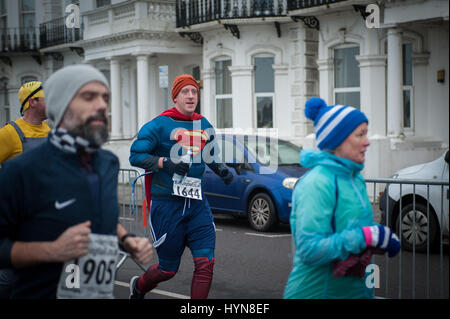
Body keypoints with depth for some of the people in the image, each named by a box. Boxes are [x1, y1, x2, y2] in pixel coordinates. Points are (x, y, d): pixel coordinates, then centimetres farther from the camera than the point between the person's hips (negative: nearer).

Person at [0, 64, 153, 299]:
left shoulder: (109, 163, 3)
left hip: (102, 293, 6)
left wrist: (126, 240, 4)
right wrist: (52, 250, -26)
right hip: (41, 293, -6)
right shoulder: (22, 171, -17)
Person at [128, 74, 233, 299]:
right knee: (168, 269, 7)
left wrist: (222, 170, 8)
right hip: (167, 203, -5)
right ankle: (138, 286, 40)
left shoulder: (205, 126, 11)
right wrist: (165, 163, -20)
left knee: (205, 263, -7)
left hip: (197, 203, 5)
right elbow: (135, 155, -7)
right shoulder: (160, 125, -6)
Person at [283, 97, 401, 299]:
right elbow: (309, 249, -26)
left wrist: (384, 237, -1)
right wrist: (368, 236, -26)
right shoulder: (316, 183, -19)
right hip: (318, 291, -8)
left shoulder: (354, 178, 8)